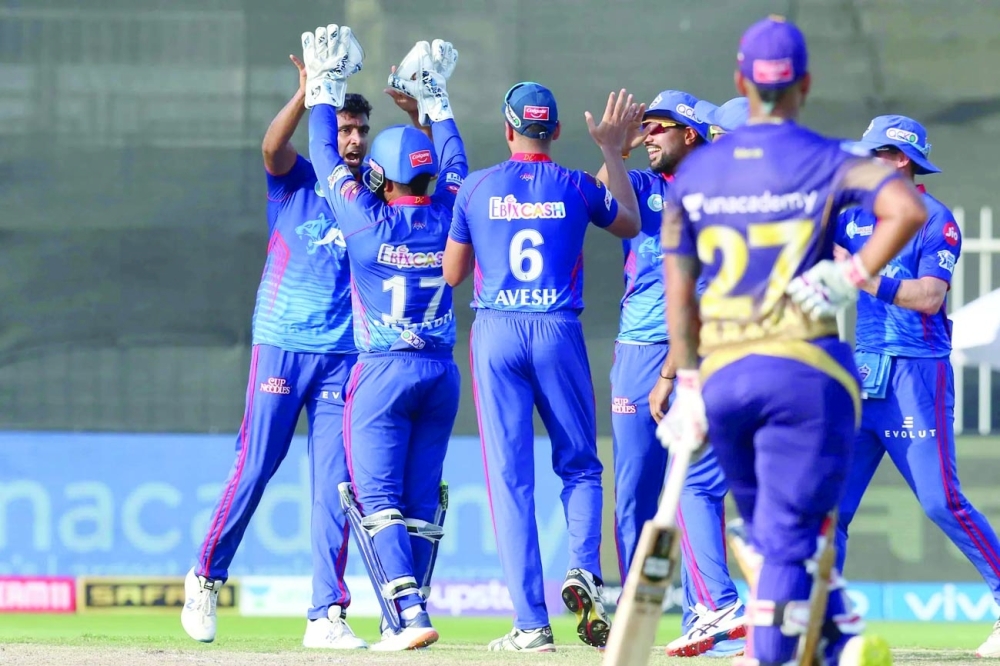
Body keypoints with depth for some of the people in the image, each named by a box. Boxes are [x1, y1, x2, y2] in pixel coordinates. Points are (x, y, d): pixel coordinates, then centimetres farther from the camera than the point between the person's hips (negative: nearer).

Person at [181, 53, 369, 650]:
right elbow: (273, 146, -16)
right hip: (281, 348, -3)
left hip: (344, 355, 3)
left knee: (335, 484, -3)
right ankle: (207, 579, 17)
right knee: (254, 469, -2)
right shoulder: (296, 181, 4)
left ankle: (328, 616, -3)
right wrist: (307, 92, -30)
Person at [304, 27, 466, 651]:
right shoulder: (447, 218, 2)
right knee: (421, 501, 9)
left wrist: (326, 87, 16)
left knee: (378, 500, -7)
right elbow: (455, 166, 21)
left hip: (383, 371, -5)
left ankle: (410, 613, -22)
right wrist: (434, 99, 33)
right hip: (443, 373, 5)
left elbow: (326, 156, 3)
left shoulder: (367, 220, -9)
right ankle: (403, 620, 9)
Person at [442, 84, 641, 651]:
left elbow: (452, 273, 12)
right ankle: (584, 570, -12)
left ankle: (532, 622, -6)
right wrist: (613, 151, 24)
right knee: (580, 465, 15)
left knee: (510, 476, 1)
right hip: (559, 333, 0)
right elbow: (630, 224, 21)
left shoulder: (477, 189, 2)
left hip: (496, 333, 0)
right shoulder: (576, 188, 1)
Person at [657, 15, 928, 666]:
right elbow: (908, 209, -21)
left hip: (722, 374, 3)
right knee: (791, 532, -2)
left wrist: (689, 385, 11)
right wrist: (852, 275, -11)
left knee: (770, 528, 18)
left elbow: (679, 291, 7)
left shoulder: (695, 171, 8)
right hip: (807, 369, -3)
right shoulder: (829, 161, -2)